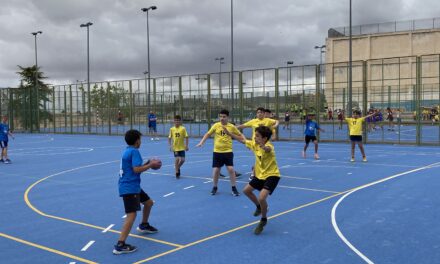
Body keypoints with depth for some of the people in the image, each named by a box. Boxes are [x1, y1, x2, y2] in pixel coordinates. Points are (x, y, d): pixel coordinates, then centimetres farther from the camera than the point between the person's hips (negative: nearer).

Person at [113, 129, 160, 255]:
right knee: (132, 214, -18)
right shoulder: (134, 151, -14)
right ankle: (120, 245, -22)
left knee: (149, 202, 25)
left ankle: (144, 226, 46)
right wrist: (150, 165, -11)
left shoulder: (127, 151, 15)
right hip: (129, 187, -10)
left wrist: (147, 164, 14)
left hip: (132, 186, 10)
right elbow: (136, 169, -23)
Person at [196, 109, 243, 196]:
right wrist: (201, 142, -2)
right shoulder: (216, 125, -1)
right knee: (216, 170, 3)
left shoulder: (232, 127, -2)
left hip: (228, 151, -1)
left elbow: (240, 135, 10)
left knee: (231, 169, -7)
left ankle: (234, 188, 7)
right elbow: (208, 134, 8)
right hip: (217, 151, 1)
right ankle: (215, 187, 23)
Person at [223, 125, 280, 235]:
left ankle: (263, 220, 4)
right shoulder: (254, 144, -3)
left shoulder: (268, 146, -27)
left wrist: (262, 145, -76)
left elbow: (267, 149, -53)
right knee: (246, 190, 17)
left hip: (272, 175, -9)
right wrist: (228, 133, 11)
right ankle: (259, 207, 42)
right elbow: (242, 140, 13)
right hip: (260, 174, 9)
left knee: (261, 198, -24)